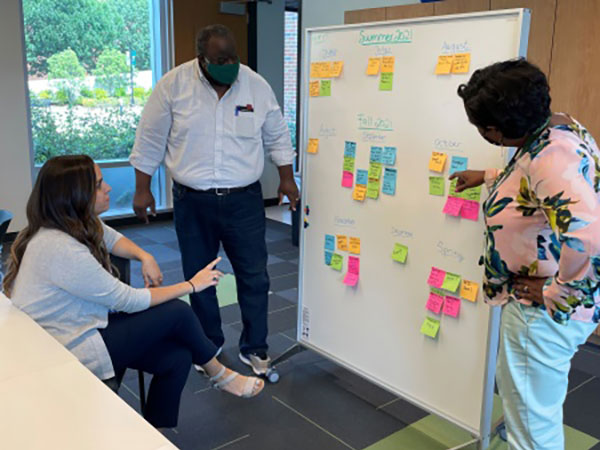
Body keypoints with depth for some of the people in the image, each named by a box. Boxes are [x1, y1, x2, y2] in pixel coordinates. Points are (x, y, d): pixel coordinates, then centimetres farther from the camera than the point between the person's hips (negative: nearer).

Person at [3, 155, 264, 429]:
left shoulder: (75, 223, -2)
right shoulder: (60, 249, -29)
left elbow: (110, 237, 19)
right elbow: (128, 300, -21)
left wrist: (145, 257, -2)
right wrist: (191, 285, -12)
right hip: (68, 354, -8)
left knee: (177, 358, -4)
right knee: (178, 313, -8)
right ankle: (220, 375, 19)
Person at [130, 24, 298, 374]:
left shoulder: (257, 85, -1)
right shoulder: (173, 85, -6)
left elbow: (277, 136, 10)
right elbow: (150, 141, -1)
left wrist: (287, 178, 7)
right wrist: (143, 190, 0)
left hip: (244, 200, 1)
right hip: (192, 202, 0)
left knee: (254, 277, 4)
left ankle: (255, 348, 22)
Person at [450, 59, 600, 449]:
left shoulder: (550, 154, -30)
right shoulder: (553, 128, 1)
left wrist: (557, 291, -27)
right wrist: (490, 177, 24)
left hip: (548, 310, -10)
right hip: (536, 301, 10)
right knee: (517, 391, 31)